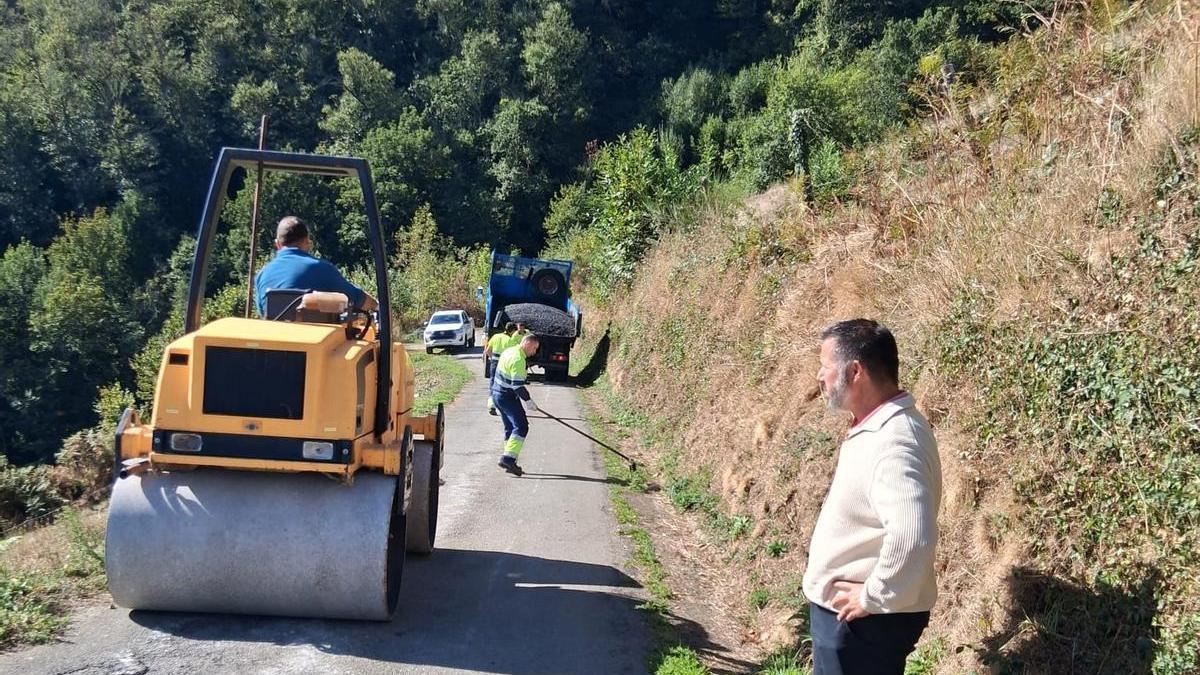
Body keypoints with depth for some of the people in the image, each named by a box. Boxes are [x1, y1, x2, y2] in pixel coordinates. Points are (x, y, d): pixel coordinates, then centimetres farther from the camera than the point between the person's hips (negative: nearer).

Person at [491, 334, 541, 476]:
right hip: (507, 397, -10)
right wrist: (528, 401, -18)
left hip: (498, 393, 10)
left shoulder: (510, 351, 12)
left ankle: (509, 462, 18)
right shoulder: (518, 359, -20)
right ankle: (508, 458, -21)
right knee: (521, 427, -13)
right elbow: (517, 385, -24)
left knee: (510, 427, 15)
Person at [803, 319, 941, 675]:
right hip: (844, 610, 10)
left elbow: (912, 537, -38)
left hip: (864, 619, -10)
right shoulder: (877, 427, 7)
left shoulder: (893, 442, -27)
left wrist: (874, 597, -25)